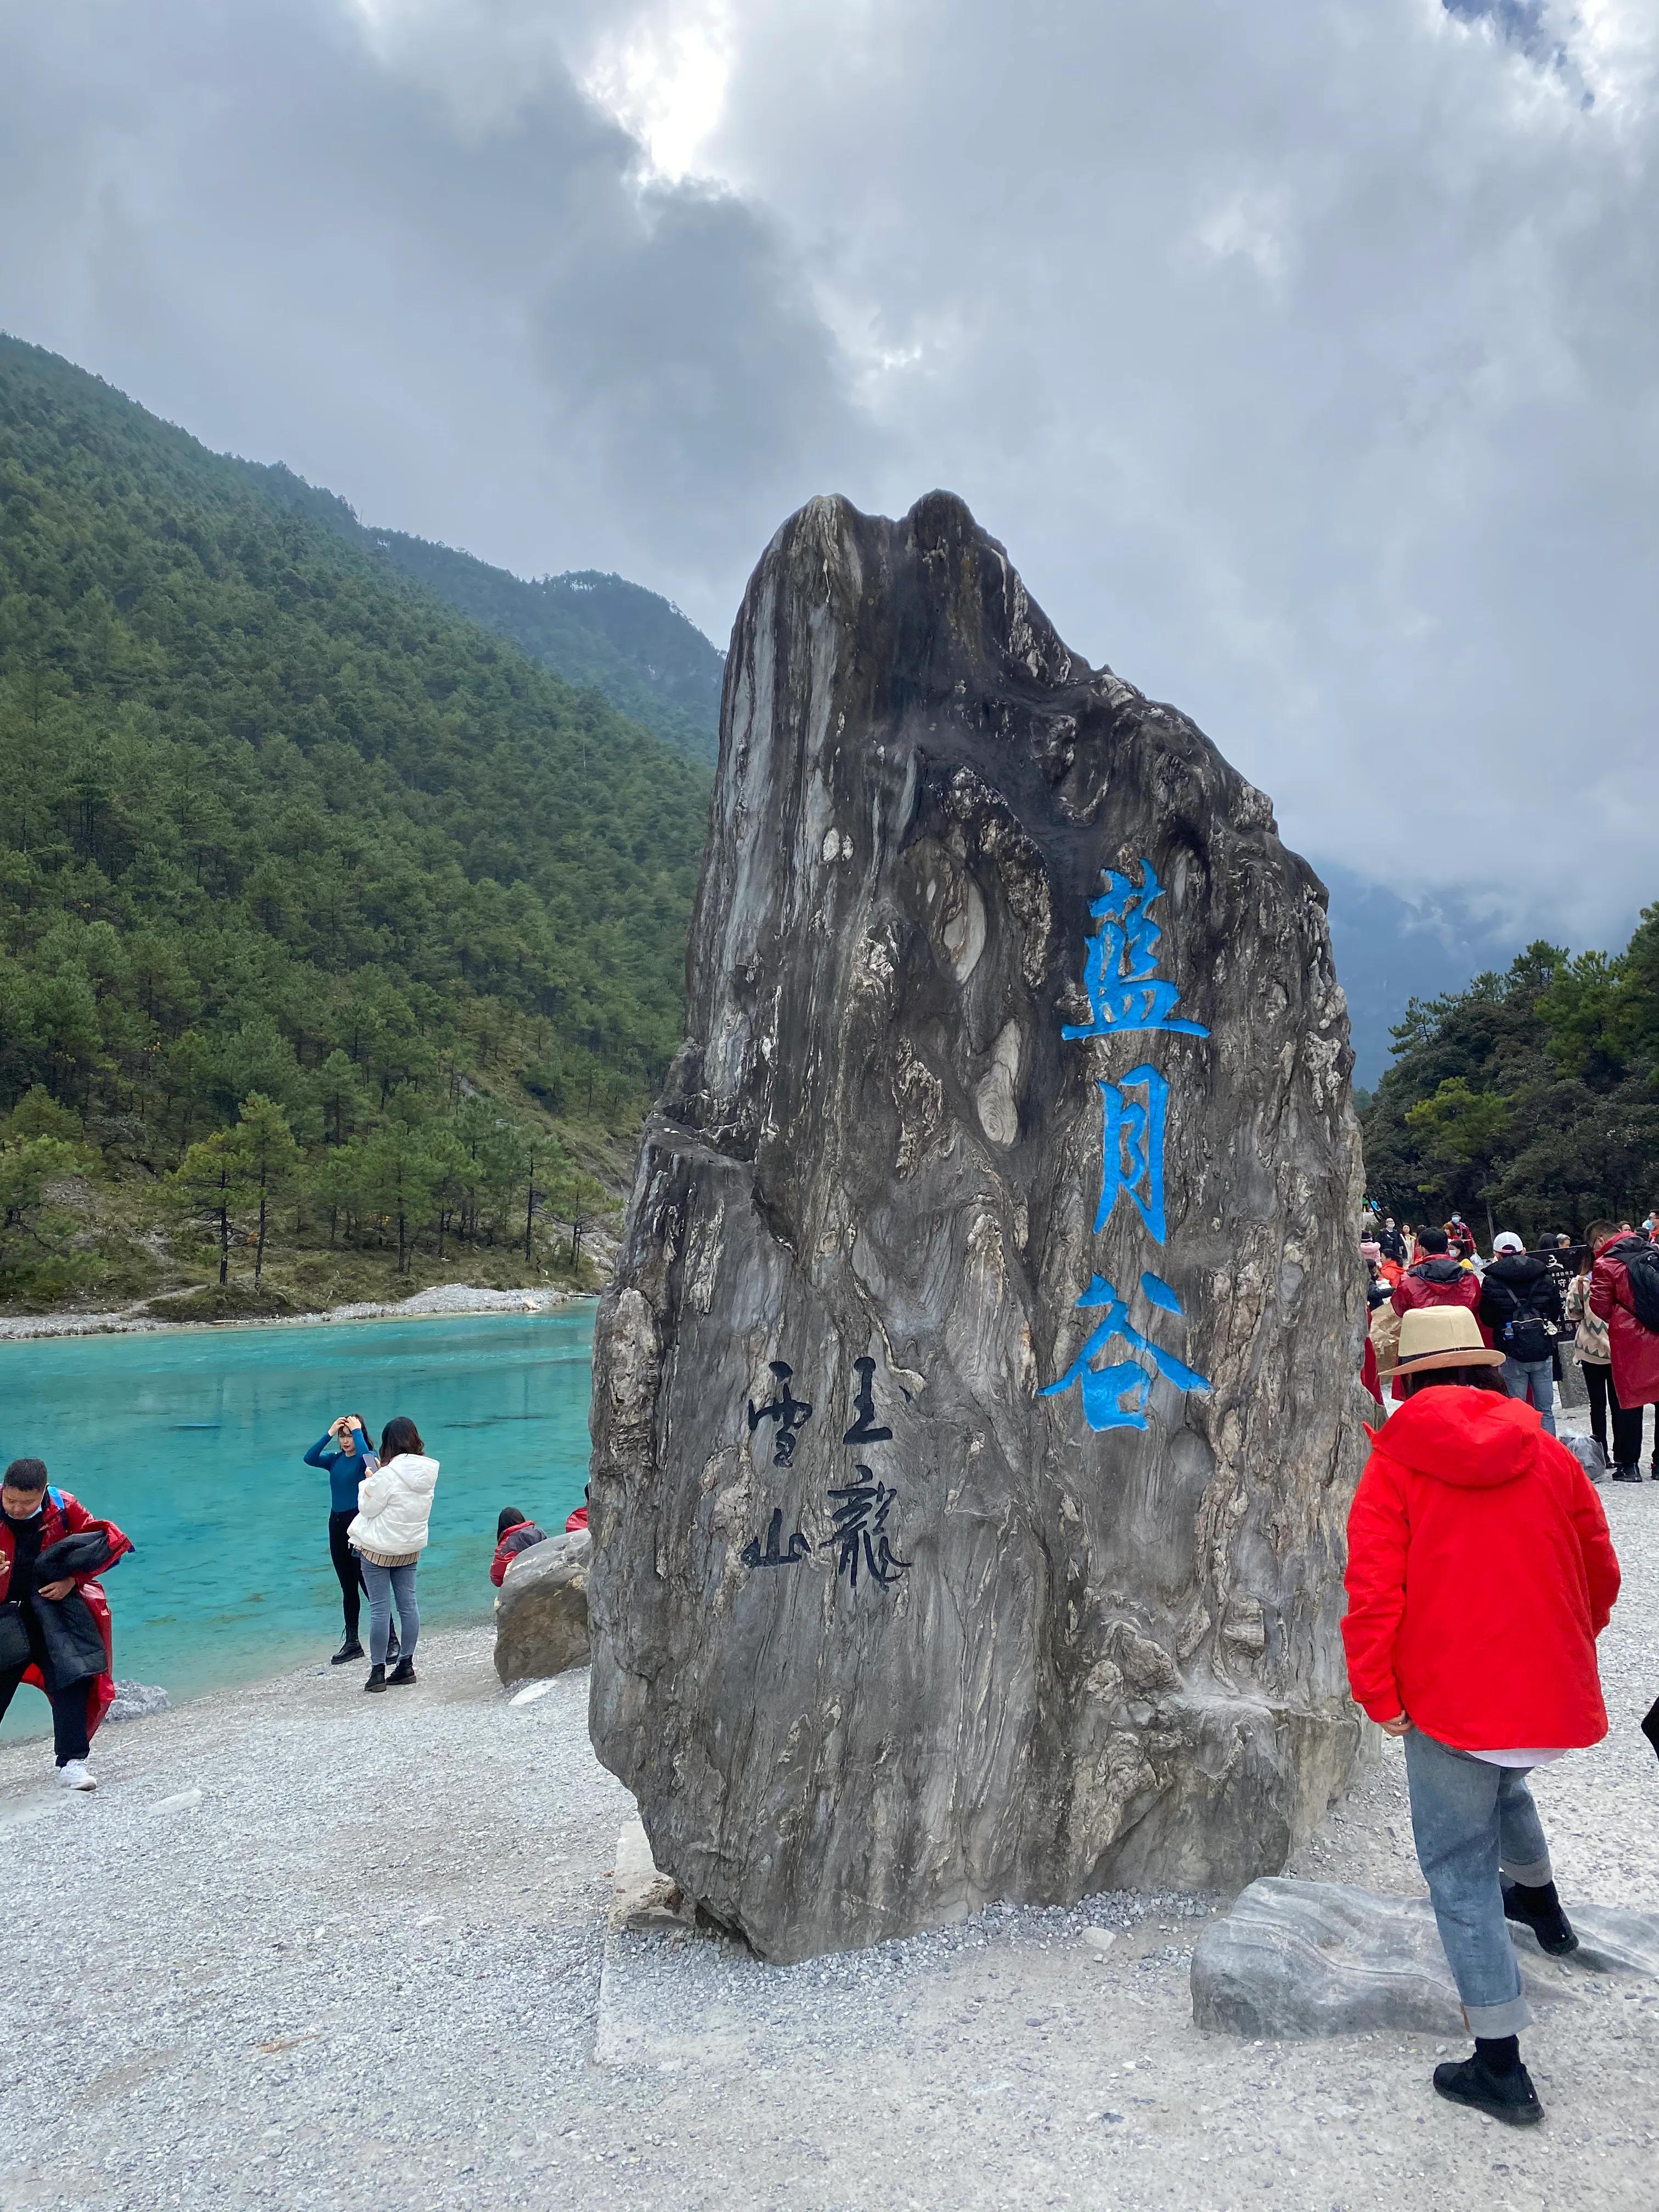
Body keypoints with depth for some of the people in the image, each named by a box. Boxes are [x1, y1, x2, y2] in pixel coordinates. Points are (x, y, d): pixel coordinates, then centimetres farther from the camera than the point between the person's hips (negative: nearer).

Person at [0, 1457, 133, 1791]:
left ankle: (73, 1761, 0)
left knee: (71, 1681, -7)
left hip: (55, 1609, 0)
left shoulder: (64, 1507, -11)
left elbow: (103, 1542, 1)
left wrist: (72, 1579, -11)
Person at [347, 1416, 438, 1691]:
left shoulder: (387, 1475, -23)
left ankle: (378, 1671, 4)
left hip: (378, 1548, -6)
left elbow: (367, 1508, -12)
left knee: (380, 1609, 0)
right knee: (408, 1604, 12)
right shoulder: (429, 1472, -2)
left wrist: (369, 1481, 2)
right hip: (411, 1547, 6)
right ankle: (406, 1665, 18)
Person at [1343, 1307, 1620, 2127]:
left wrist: (1380, 1695, -5)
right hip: (1553, 1692, 5)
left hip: (1450, 1701, -5)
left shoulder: (1392, 1468, -8)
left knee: (1461, 1870, 7)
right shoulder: (1550, 1457, 2)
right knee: (1503, 1783, 35)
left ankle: (1499, 2065, 9)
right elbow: (1600, 1574, 11)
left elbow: (1374, 1594, -14)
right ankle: (1539, 1903, 58)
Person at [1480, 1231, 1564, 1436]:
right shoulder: (1542, 1276, 1)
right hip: (1542, 1350, 3)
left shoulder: (1492, 1282, -7)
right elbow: (1557, 1313, 6)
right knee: (1545, 1411, 12)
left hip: (1512, 1352, -2)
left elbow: (1487, 1319, 1)